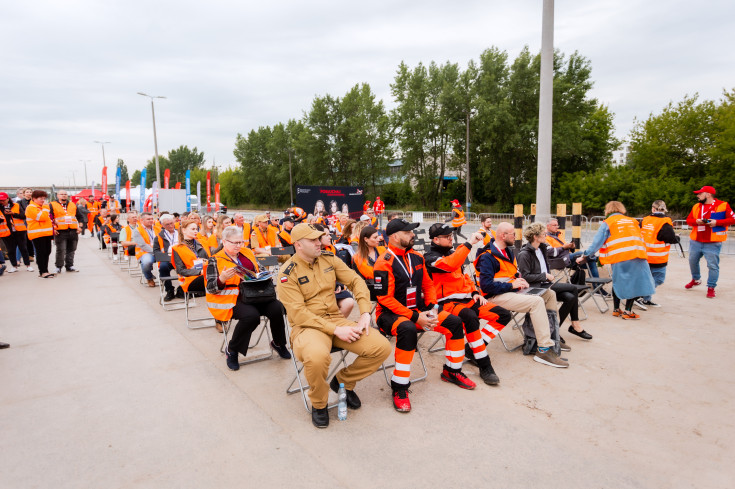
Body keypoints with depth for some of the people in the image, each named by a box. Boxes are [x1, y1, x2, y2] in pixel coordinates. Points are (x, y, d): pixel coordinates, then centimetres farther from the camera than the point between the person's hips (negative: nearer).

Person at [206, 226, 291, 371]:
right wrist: (222, 279, -27)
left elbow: (258, 271, 25)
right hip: (231, 299, -5)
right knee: (251, 315, -34)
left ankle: (278, 343, 7)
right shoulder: (215, 260, 0)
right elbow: (211, 288, -6)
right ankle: (231, 350, -9)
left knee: (276, 307, -21)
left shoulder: (247, 253, 15)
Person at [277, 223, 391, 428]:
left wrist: (365, 314, -9)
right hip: (307, 326, -5)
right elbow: (299, 313, -16)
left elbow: (356, 281, 6)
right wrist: (335, 330, -22)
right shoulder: (287, 273, -9)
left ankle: (343, 380, 15)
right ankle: (318, 404, -4)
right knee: (317, 356, -40)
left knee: (382, 347, -14)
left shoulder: (329, 259, 6)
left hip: (336, 319, 5)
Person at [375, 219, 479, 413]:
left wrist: (432, 308, -3)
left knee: (455, 323, -1)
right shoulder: (384, 263, -17)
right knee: (408, 329, -39)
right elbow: (386, 299, -21)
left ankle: (452, 371, 19)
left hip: (418, 310, 8)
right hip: (391, 313, -7)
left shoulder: (416, 257, 6)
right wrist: (415, 317, -22)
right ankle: (399, 388, -25)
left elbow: (428, 285, 14)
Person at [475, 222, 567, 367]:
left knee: (549, 294, 9)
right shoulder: (487, 257, -15)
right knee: (537, 302, -26)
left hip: (512, 291, 10)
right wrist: (511, 285, -17)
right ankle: (544, 350, -23)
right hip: (497, 296, -10)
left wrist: (520, 280, 8)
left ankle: (552, 335, 16)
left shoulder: (508, 251, 16)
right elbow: (486, 286, -23)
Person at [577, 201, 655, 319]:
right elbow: (640, 238, 24)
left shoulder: (607, 223, 9)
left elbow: (597, 242, 4)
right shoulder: (632, 221, 22)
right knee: (635, 282, 8)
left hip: (620, 257, -2)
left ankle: (616, 309, 18)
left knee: (618, 281, 11)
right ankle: (627, 311, 7)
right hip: (638, 256, 2)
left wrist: (585, 256, 7)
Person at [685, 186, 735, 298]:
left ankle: (711, 288, 7)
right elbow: (688, 220, 13)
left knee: (713, 265, -4)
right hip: (695, 242, 5)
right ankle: (696, 279, 39)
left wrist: (717, 222, -18)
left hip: (713, 244, -5)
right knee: (693, 261, 16)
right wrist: (696, 221, -8)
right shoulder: (696, 206, 10)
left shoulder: (723, 205, -4)